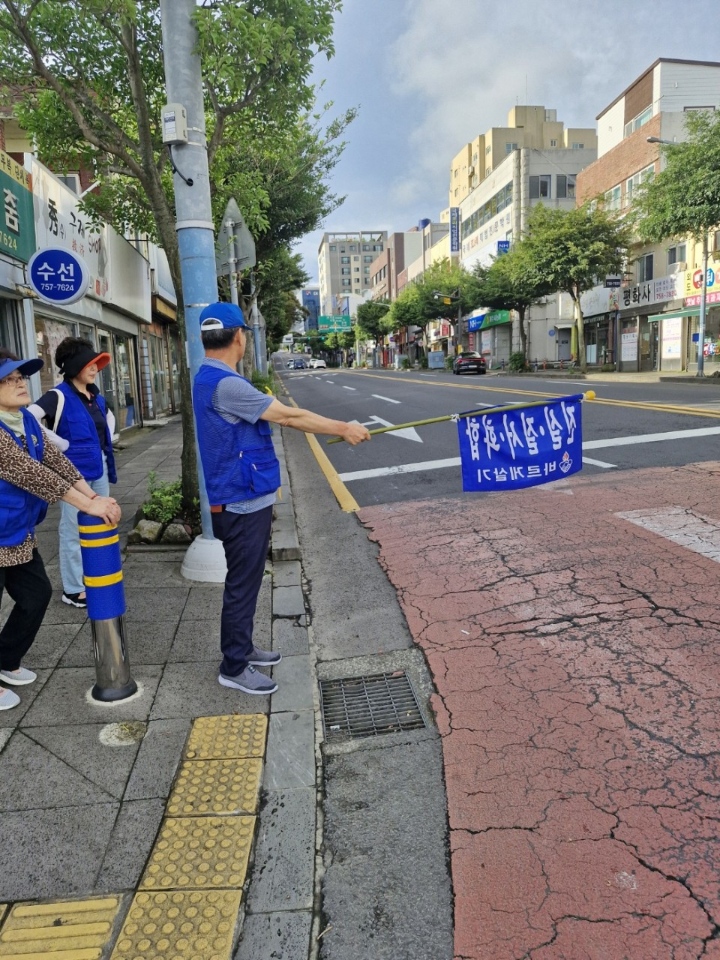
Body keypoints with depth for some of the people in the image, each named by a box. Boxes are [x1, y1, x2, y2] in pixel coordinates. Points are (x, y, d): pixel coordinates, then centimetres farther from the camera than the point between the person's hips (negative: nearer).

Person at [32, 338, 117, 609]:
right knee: (74, 531, 0)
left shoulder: (96, 397, 10)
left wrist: (106, 442, 16)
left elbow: (109, 418, 31)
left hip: (99, 469, 8)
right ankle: (73, 589, 11)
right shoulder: (59, 396, -13)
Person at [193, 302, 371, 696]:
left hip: (240, 499, 10)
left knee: (245, 580, 21)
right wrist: (344, 429, -13)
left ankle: (241, 648, 35)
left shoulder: (211, 378, 10)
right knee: (242, 584, 1)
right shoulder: (224, 384, -23)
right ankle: (234, 668, 15)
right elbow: (289, 416, -21)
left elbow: (276, 415, 16)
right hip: (243, 503, -10)